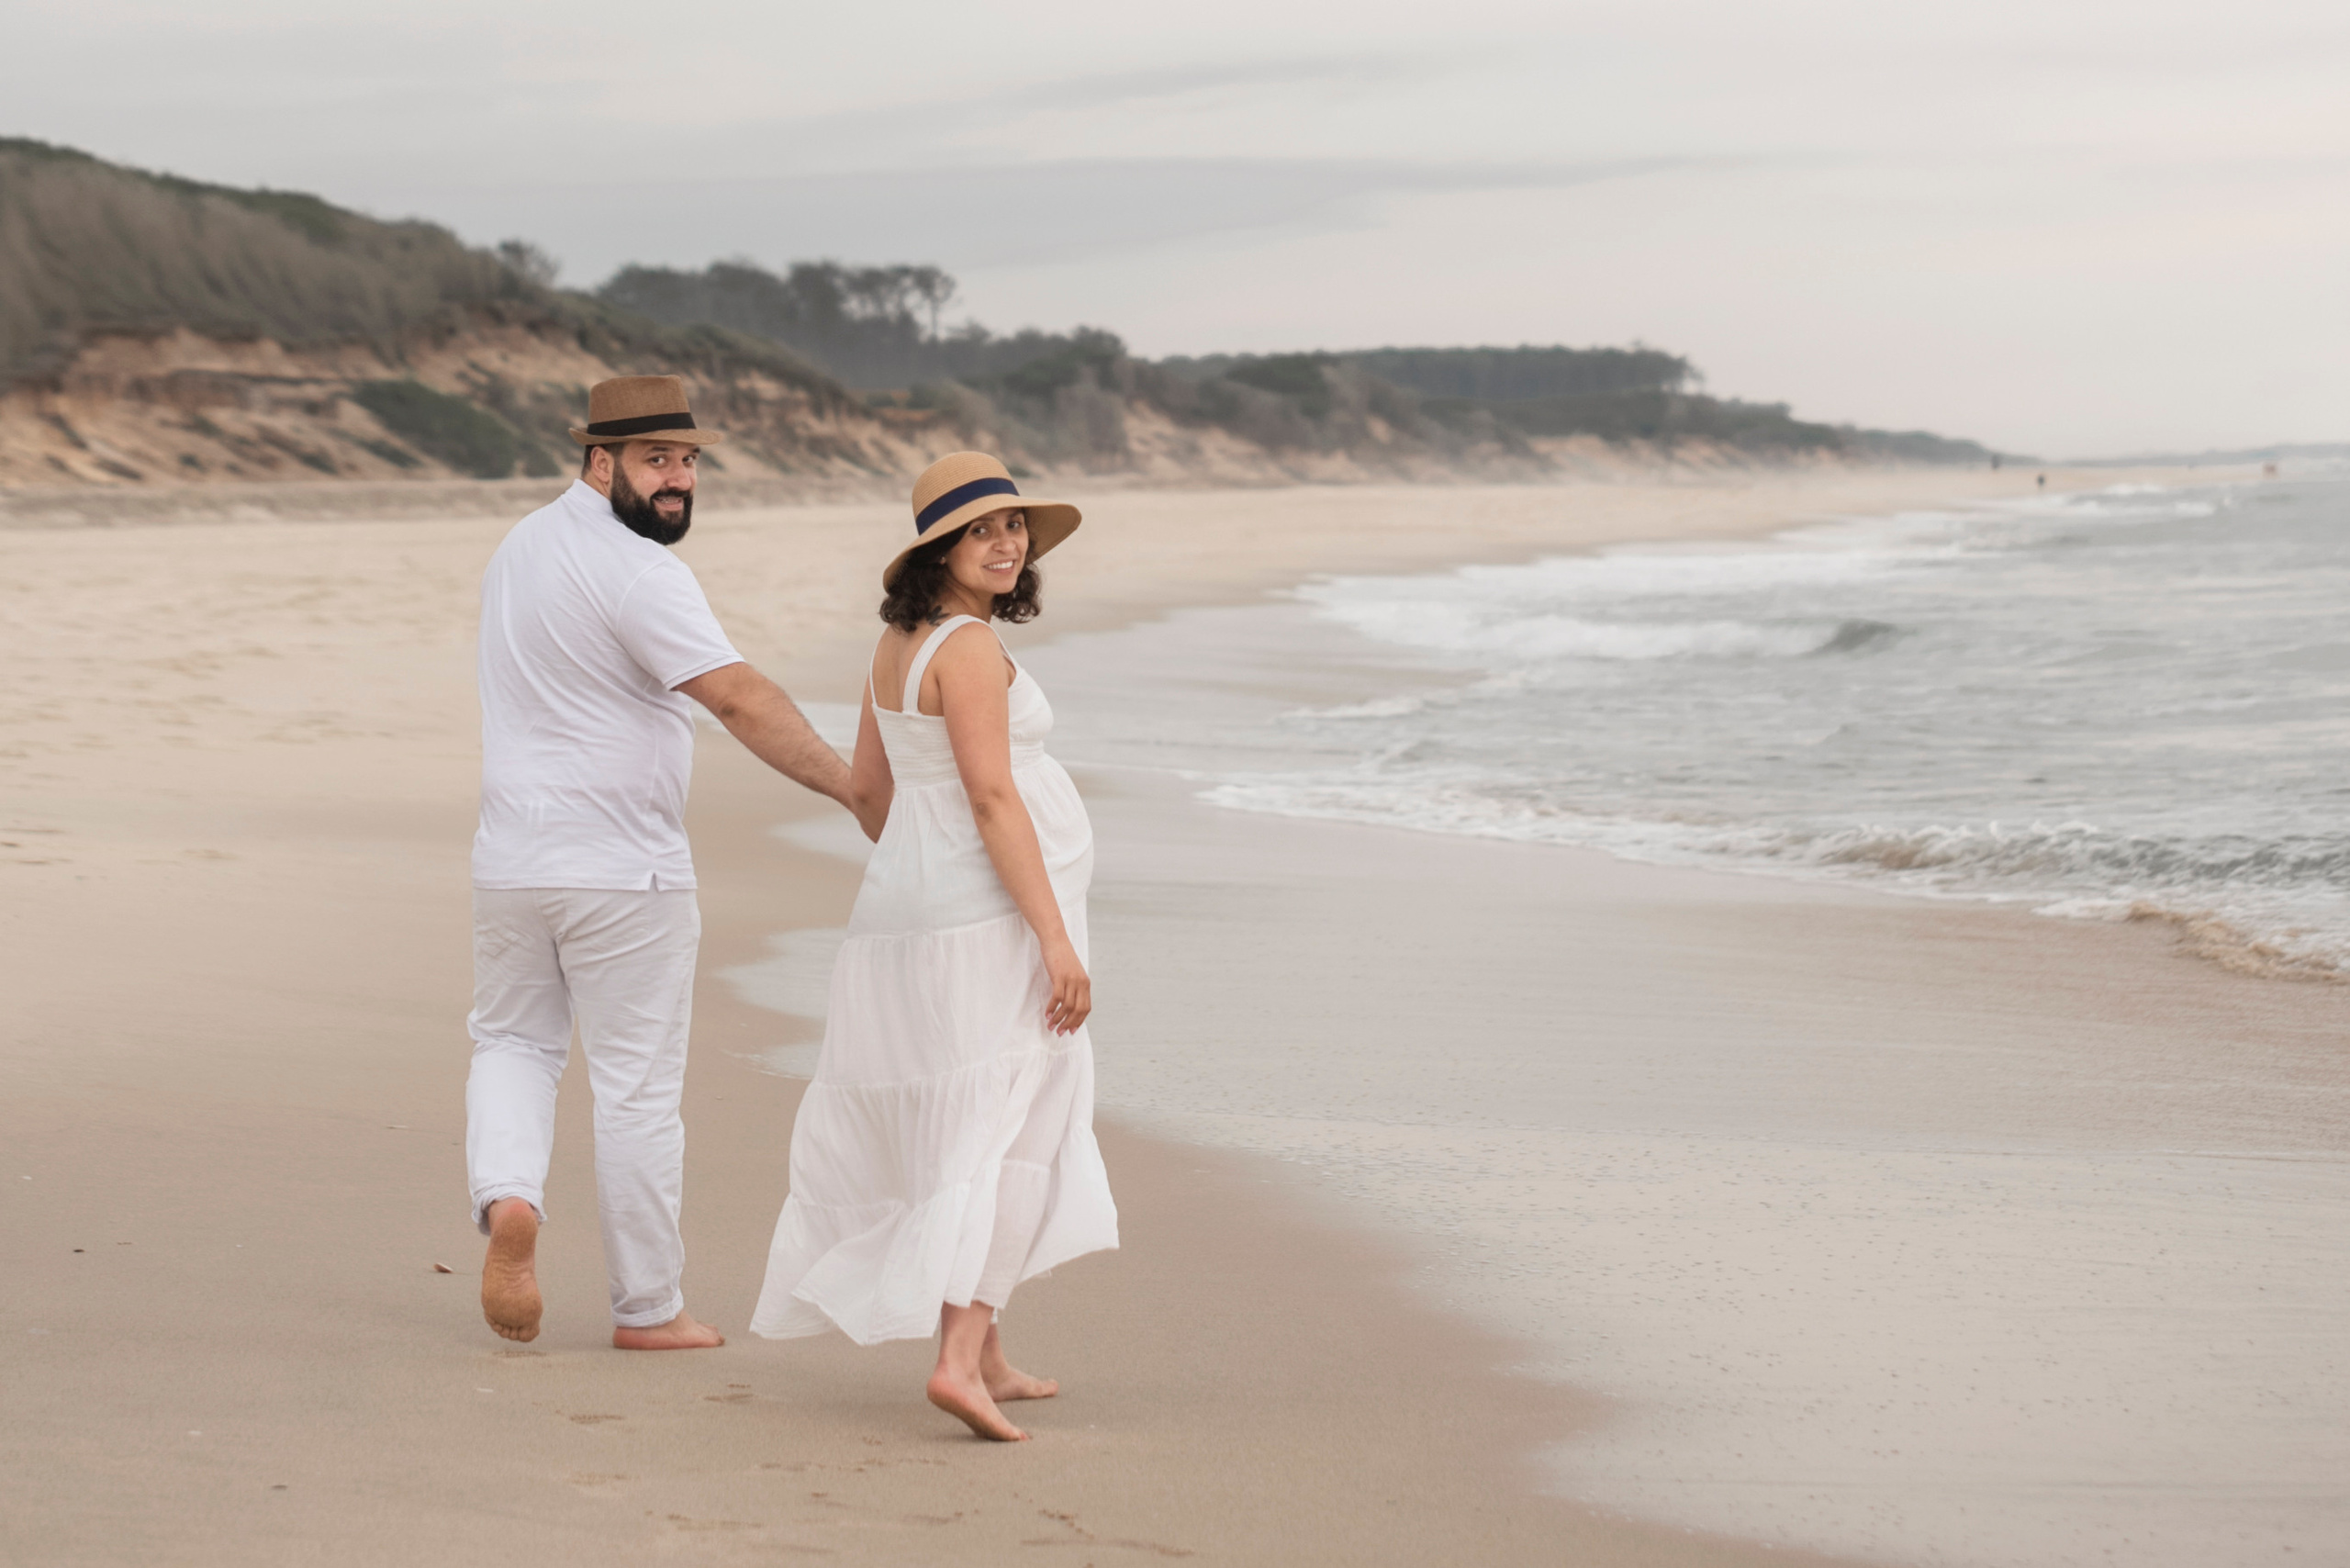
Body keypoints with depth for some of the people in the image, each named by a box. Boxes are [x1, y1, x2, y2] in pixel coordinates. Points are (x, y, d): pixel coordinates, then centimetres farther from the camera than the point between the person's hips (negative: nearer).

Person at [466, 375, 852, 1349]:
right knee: (637, 1086, 3)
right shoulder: (637, 573, -17)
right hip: (625, 870, -7)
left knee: (512, 1043, 21)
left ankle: (508, 1198, -6)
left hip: (512, 860, 7)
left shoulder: (520, 547, 10)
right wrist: (854, 790, -27)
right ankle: (647, 1309, 11)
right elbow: (741, 700, -26)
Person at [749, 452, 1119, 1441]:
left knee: (932, 1132, 15)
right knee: (1002, 1136, -9)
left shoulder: (898, 645, 12)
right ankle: (960, 1359, -18)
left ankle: (985, 1356, 24)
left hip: (907, 910, 9)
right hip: (990, 919, -9)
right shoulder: (968, 647, -16)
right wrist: (1056, 938, -21)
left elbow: (867, 791, 19)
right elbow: (992, 798, -21)